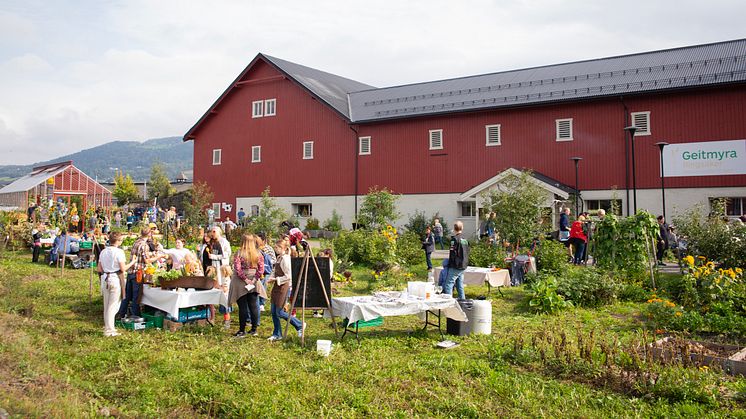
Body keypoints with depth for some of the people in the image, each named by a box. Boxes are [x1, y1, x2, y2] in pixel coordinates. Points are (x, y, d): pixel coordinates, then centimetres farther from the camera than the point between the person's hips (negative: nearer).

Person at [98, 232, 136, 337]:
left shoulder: (103, 252, 7)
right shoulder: (119, 252, -13)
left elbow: (99, 269, 9)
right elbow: (123, 269, -13)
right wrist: (132, 262, 0)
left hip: (105, 279, 7)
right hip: (115, 279, -7)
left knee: (107, 305, 16)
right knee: (113, 306, 0)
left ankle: (107, 327, 25)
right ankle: (109, 330, 3)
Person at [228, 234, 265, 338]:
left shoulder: (239, 253, -11)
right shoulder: (258, 253, -1)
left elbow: (237, 269, -18)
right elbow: (261, 269, -5)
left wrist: (245, 279, -13)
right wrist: (254, 279, -5)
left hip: (241, 283, -3)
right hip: (254, 283, 3)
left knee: (243, 307, 2)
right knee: (253, 306, 10)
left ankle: (242, 330, 8)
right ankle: (254, 329, 16)